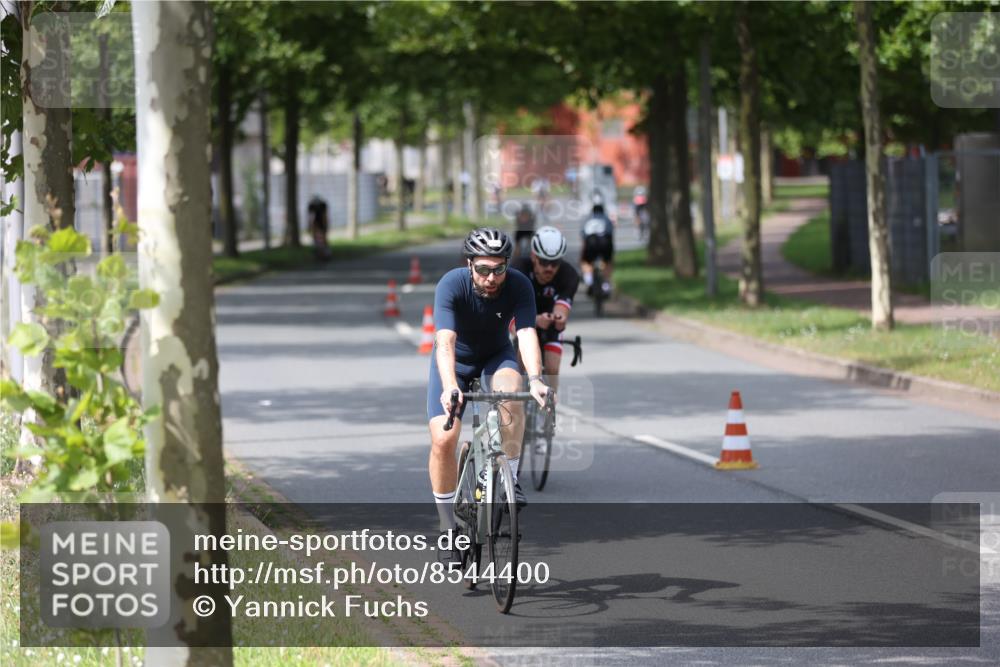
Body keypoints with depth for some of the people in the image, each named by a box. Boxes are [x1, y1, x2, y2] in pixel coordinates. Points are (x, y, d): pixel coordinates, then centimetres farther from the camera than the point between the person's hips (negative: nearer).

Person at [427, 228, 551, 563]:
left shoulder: (519, 286, -25)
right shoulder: (451, 284, -30)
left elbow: (527, 334, -35)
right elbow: (445, 342, -41)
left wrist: (535, 379, -53)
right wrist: (450, 387, -57)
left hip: (496, 355, 1)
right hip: (456, 360, -1)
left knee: (510, 394, -35)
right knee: (443, 439, -16)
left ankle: (511, 478, -20)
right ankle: (448, 527, -1)